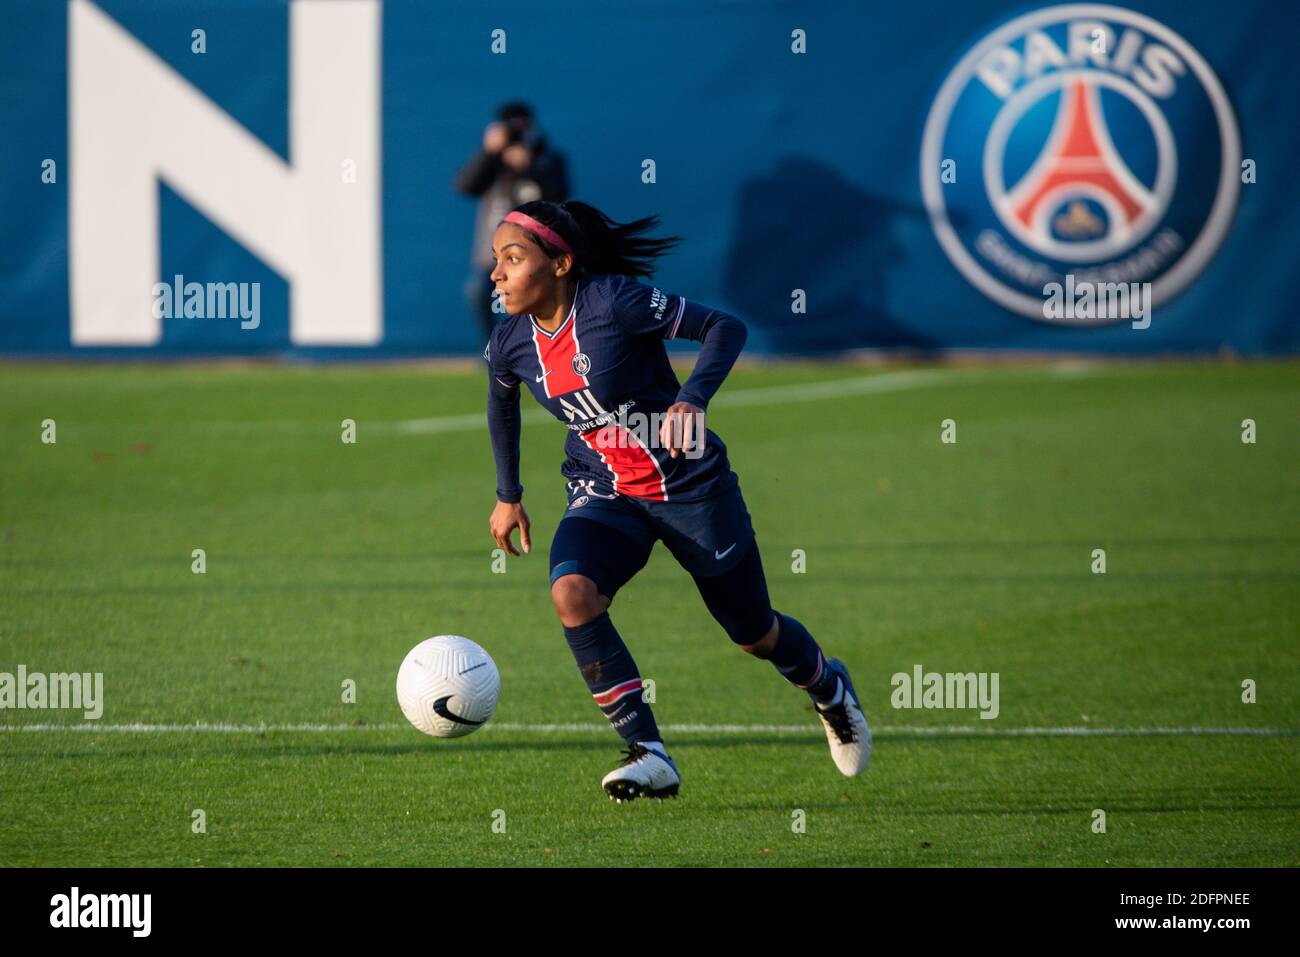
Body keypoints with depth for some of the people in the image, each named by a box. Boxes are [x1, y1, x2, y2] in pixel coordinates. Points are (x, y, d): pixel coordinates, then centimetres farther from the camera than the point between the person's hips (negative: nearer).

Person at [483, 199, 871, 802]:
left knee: (754, 633, 12)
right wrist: (508, 496, 22)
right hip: (604, 496, 4)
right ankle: (648, 755, -25)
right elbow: (501, 403, 17)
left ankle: (829, 688, 48)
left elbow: (724, 328, -19)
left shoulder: (613, 302, -23)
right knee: (571, 591, -28)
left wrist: (693, 399, -35)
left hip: (690, 486, -4)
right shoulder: (510, 346, -6)